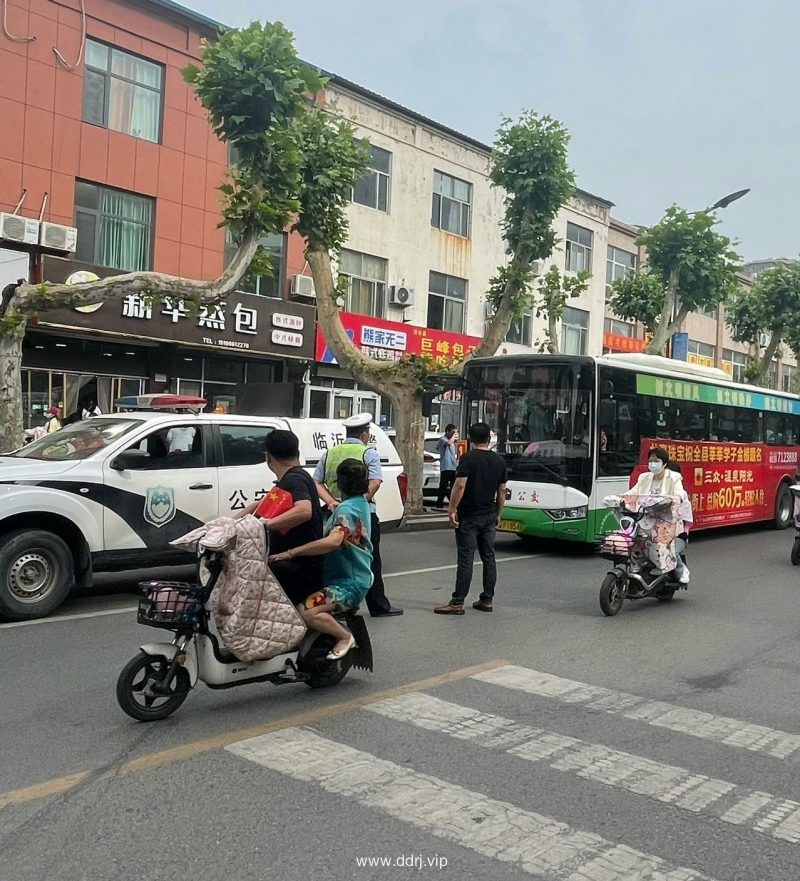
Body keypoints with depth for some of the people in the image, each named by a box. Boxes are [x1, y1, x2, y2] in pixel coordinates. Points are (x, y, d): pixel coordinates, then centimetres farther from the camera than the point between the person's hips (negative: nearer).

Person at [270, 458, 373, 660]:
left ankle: (344, 636, -10)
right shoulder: (361, 503, 13)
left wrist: (291, 552, -38)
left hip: (348, 583, -11)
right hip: (356, 575, 11)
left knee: (305, 612, -29)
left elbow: (334, 541, -37)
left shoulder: (346, 509, -19)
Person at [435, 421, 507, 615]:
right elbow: (502, 491, 12)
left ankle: (457, 603, -4)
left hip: (468, 516, -6)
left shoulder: (468, 458, -11)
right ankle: (487, 600, 16)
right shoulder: (499, 461, 8)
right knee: (488, 557, 11)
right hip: (489, 516, 6)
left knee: (466, 558, -6)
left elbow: (460, 485, -19)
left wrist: (452, 509, -14)